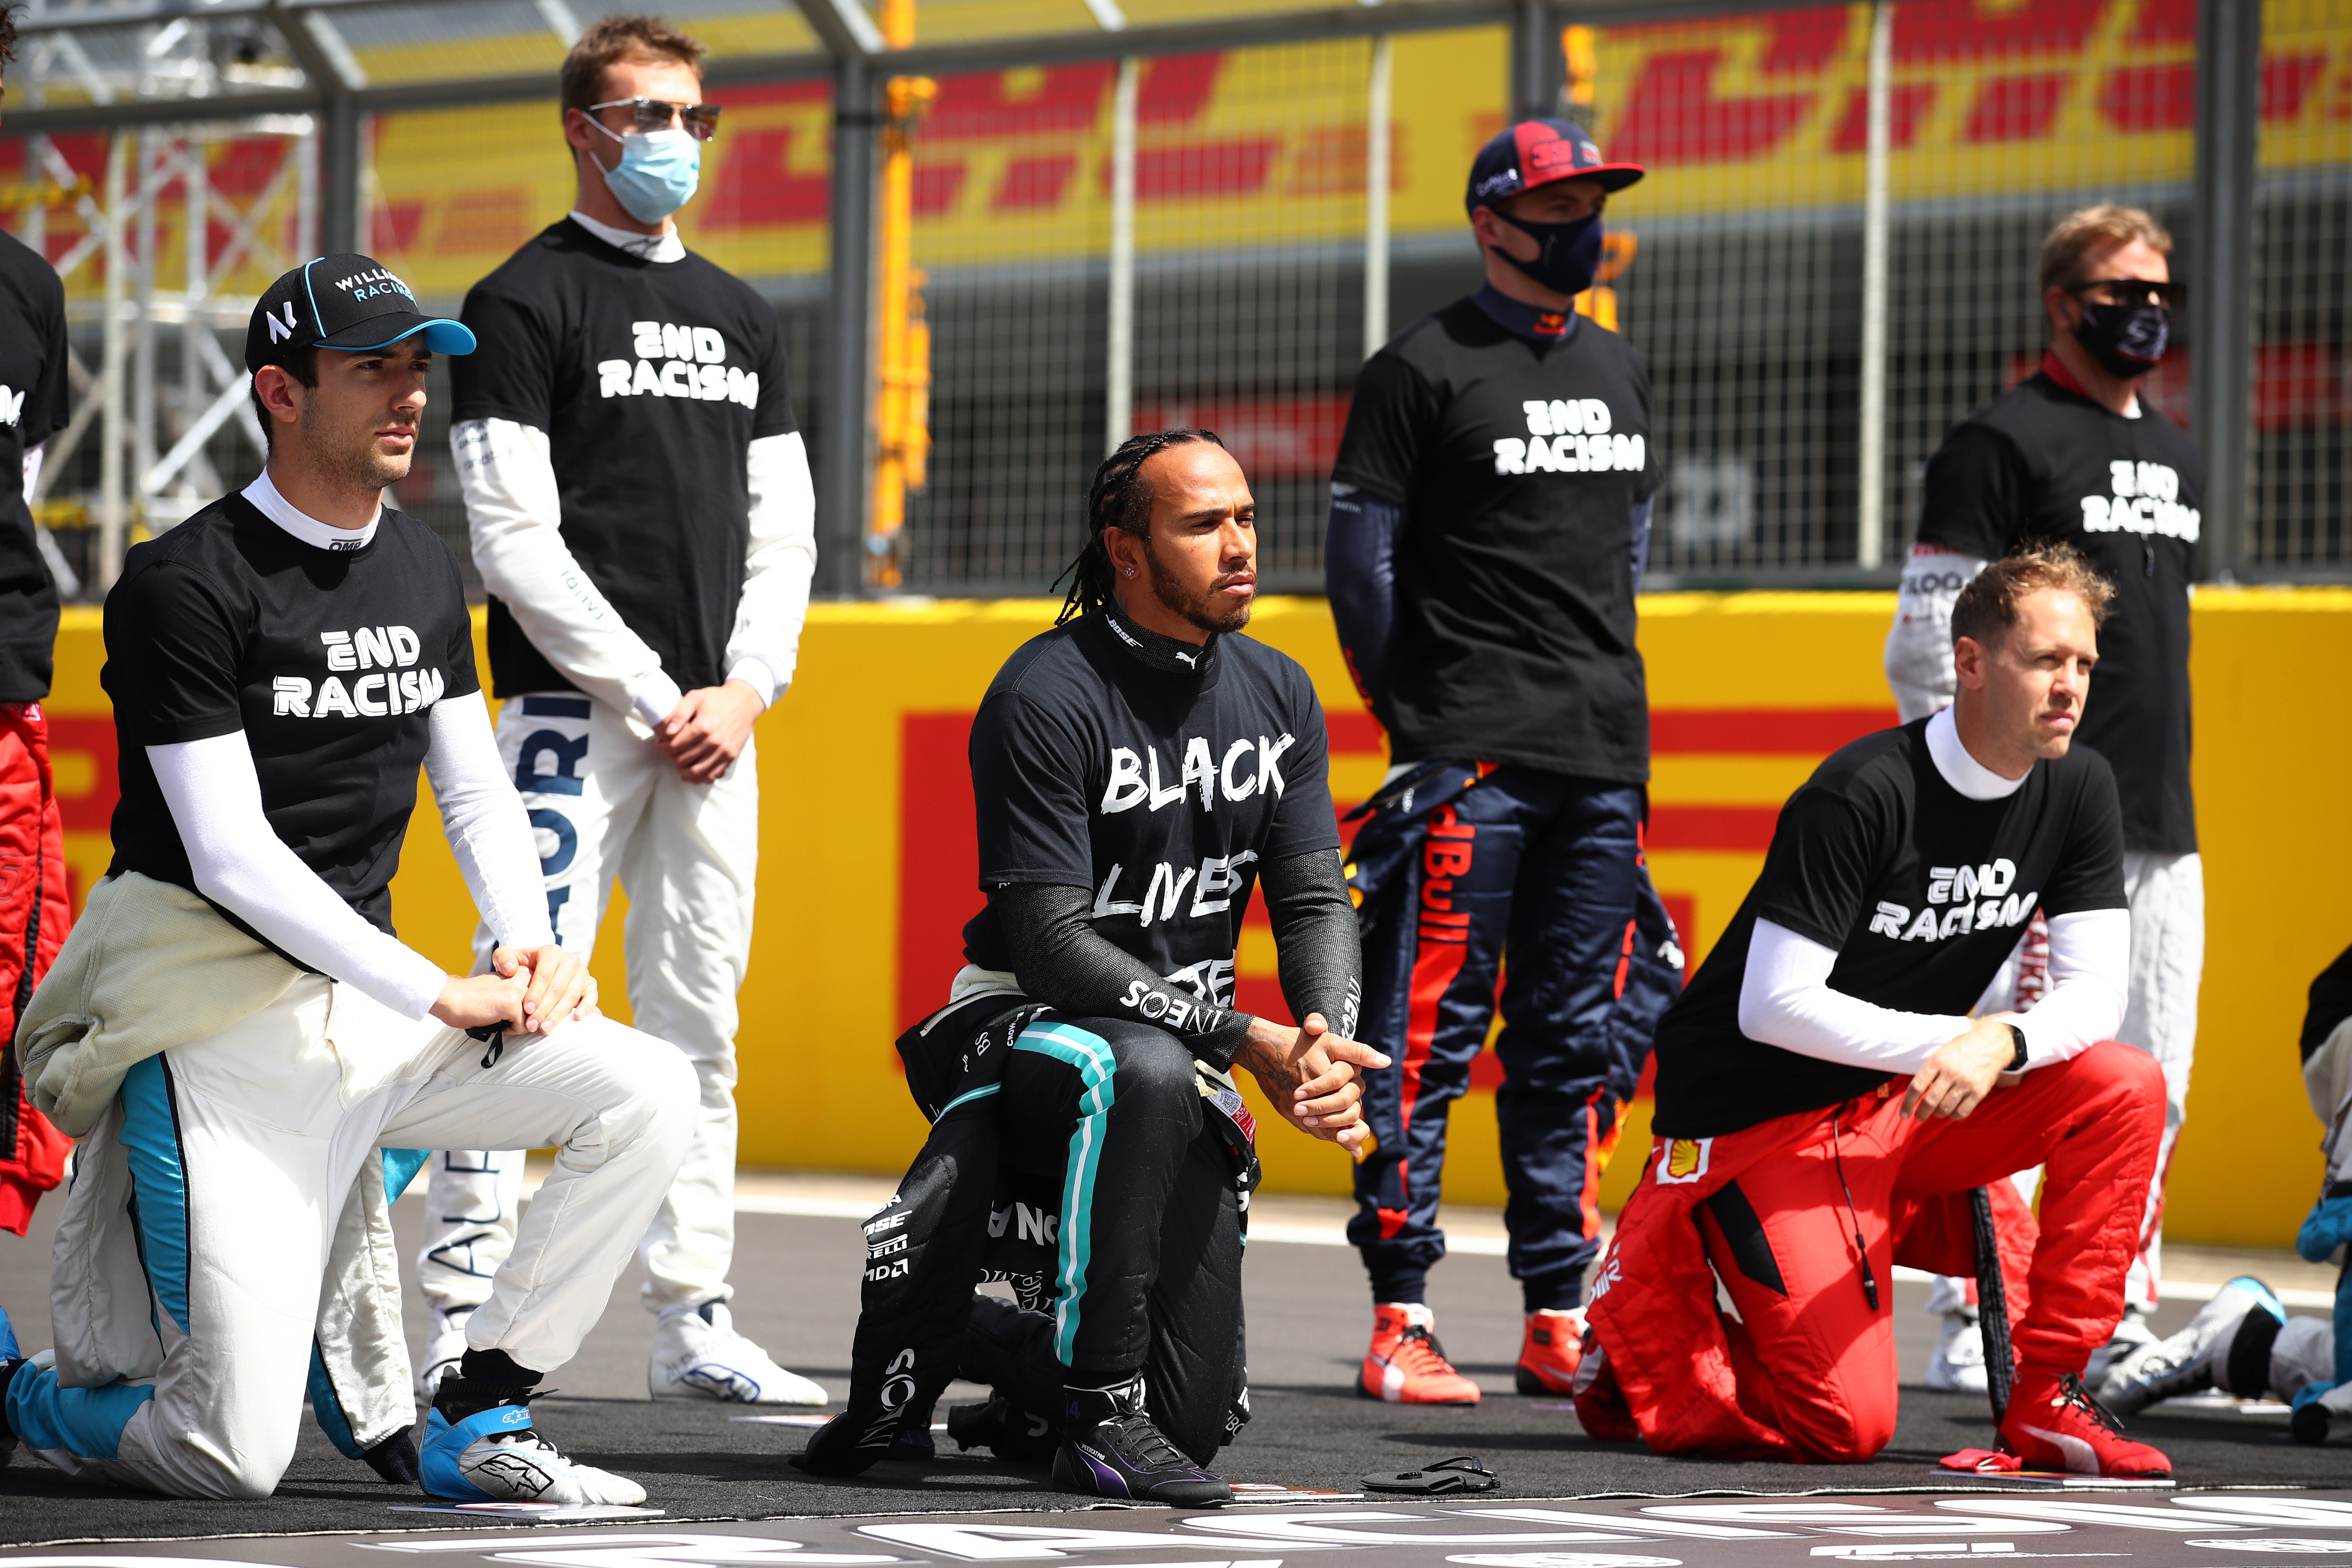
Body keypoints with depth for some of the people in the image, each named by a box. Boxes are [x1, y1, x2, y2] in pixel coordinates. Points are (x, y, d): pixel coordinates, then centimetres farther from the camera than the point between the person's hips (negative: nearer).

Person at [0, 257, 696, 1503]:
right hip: (231, 1026, -7)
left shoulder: (423, 572, 12)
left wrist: (527, 944, -6)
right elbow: (233, 858, -17)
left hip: (367, 1004, 7)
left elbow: (477, 793, 15)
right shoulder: (189, 584, -12)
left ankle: (476, 1423, -3)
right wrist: (442, 996, -21)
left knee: (648, 1095, -13)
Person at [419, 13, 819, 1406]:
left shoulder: (743, 318, 18)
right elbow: (515, 537, -9)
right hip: (577, 702, -6)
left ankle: (694, 1327, 13)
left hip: (718, 718, 6)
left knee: (700, 1022, 8)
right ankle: (459, 1325, -12)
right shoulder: (525, 305, -2)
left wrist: (746, 687, -1)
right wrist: (652, 695, -13)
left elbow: (784, 525, 16)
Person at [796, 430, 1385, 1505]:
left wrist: (1327, 1050, -18)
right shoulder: (1046, 698, -16)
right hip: (1017, 1027, -6)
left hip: (1183, 1068, 6)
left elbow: (1314, 900, 3)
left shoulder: (1278, 695, 5)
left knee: (1197, 1412, -2)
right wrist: (1245, 1041, -28)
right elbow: (1052, 944, -21)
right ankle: (1098, 1414, -28)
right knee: (1150, 1072, -42)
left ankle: (947, 1339, 27)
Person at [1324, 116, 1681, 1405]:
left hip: (1604, 759, 7)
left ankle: (1558, 1321, 11)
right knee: (1429, 1034, -8)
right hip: (1468, 763, -7)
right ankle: (1400, 1321, -6)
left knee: (1576, 1043, 7)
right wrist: (1413, 716, -3)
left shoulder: (1615, 367, 17)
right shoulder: (1424, 369, -3)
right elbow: (1359, 556, -3)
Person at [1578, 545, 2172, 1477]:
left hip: (1903, 1103, 7)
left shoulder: (2078, 789, -2)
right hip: (1757, 1111, -7)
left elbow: (2092, 995, -7)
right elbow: (1774, 1008, -23)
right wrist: (1951, 1041, -28)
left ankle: (2045, 1400, -10)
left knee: (2128, 1091, -17)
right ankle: (1647, 1297, 9)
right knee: (1844, 1426, -18)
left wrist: (2004, 1042, -29)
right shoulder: (1862, 795, -22)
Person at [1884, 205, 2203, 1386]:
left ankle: (2122, 1325, 14)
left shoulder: (2176, 455, 19)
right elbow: (1929, 645, -9)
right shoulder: (2004, 442, -5)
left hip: (2161, 827, 8)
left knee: (2149, 1093, 8)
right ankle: (1974, 1327, -5)